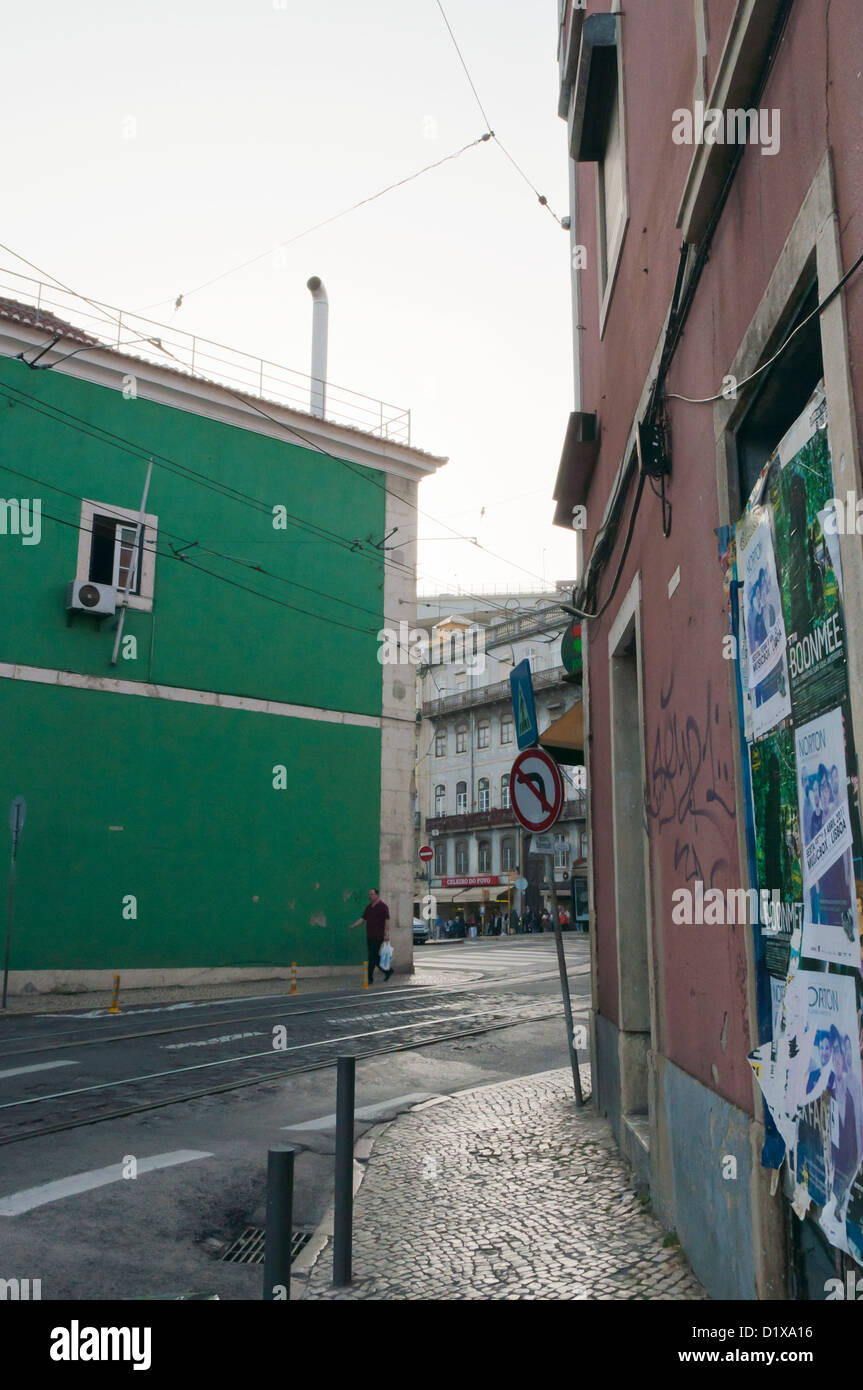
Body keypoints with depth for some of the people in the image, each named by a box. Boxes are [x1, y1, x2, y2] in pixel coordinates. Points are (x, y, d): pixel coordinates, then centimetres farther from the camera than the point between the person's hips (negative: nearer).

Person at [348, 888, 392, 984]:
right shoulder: (369, 907, 14)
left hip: (378, 936, -8)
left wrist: (387, 934, -18)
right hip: (369, 936, 8)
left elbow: (387, 920, -13)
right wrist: (353, 925, 4)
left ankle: (370, 979, -5)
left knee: (372, 957, -8)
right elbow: (363, 918, 16)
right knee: (375, 957, 12)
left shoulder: (382, 906, -9)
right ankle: (387, 970, 28)